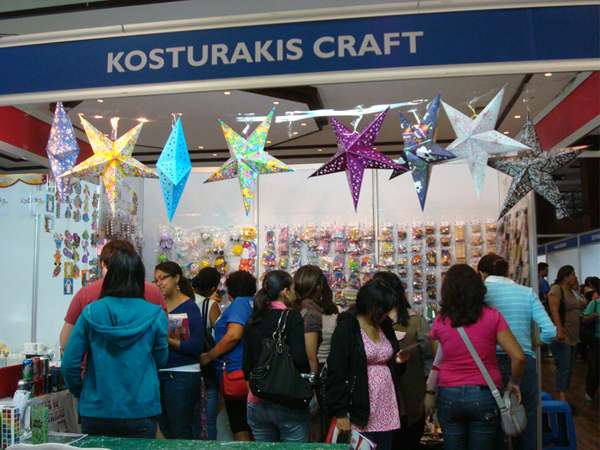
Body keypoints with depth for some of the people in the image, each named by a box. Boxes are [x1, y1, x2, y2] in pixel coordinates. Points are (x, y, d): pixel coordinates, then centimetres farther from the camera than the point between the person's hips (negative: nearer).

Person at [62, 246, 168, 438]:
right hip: (141, 414, -1)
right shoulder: (155, 315, -9)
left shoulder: (90, 312, -7)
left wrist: (80, 393, 13)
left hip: (96, 411, 1)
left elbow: (69, 364, -4)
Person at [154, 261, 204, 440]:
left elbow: (197, 347, -15)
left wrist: (168, 340, -22)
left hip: (182, 375, -6)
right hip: (158, 374, 6)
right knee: (167, 433, 15)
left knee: (183, 436, 0)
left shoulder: (190, 307, -7)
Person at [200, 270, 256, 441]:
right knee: (252, 430, 16)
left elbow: (233, 335, -20)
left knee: (239, 429, -3)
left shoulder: (239, 303, -8)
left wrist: (208, 356, -12)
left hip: (236, 370, -8)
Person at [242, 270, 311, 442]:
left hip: (257, 403, 6)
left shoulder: (252, 321, 7)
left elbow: (247, 365, 11)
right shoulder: (292, 317, -10)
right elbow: (300, 359, -20)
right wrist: (309, 377, -2)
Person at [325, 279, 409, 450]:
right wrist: (341, 413, -15)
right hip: (361, 412, -6)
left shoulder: (385, 327, 13)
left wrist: (399, 362, 0)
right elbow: (336, 374, -11)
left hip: (386, 413, 6)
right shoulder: (347, 328, -7)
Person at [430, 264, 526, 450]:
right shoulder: (491, 316, -6)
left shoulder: (440, 321, -2)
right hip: (484, 395, -1)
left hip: (449, 395, 1)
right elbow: (518, 357, -8)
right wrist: (514, 383, 8)